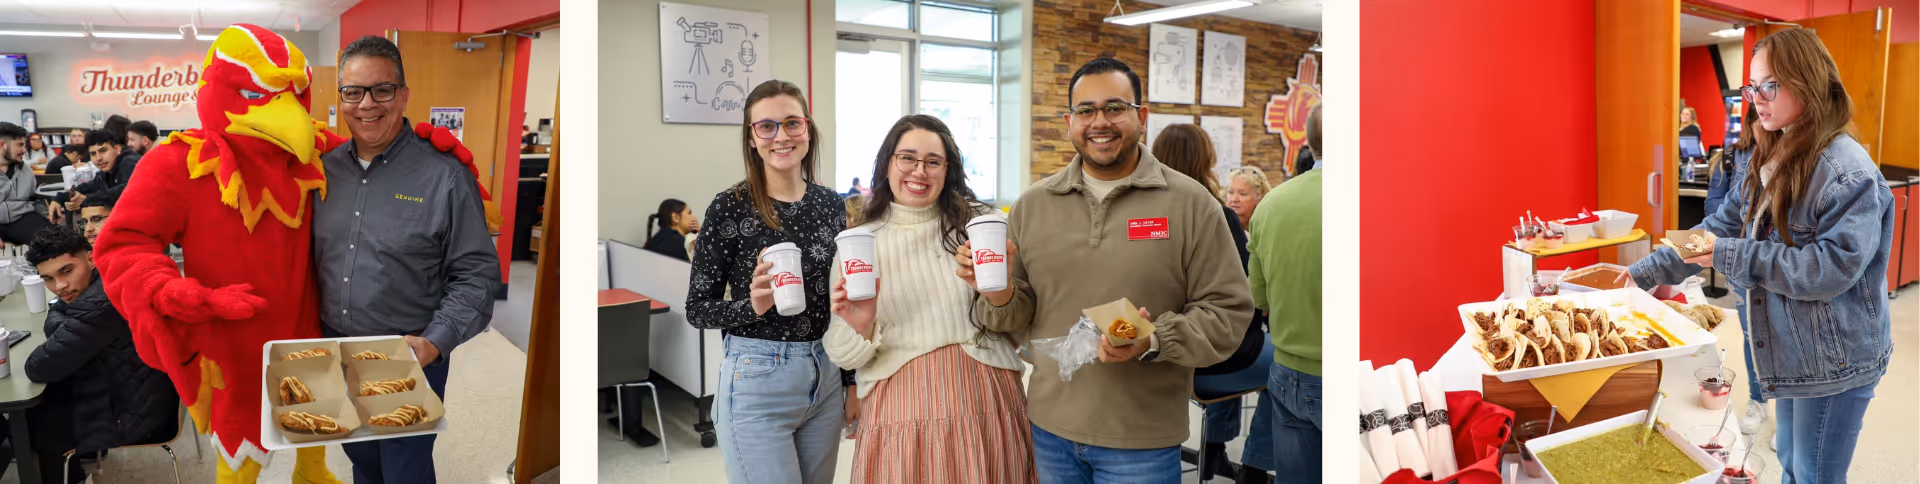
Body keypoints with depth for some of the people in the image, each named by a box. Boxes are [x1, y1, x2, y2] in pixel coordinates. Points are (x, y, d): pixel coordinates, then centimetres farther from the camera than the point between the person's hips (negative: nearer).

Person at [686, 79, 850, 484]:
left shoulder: (830, 203, 5)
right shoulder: (730, 206, -9)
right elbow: (697, 309, -5)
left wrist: (852, 381, 11)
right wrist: (753, 306, -23)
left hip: (826, 375, 5)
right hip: (757, 379, -5)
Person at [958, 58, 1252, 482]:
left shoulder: (1190, 203, -4)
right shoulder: (1034, 204, 6)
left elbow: (1228, 312, -7)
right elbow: (1019, 316, 10)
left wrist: (1154, 340, -21)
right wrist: (1000, 292, -12)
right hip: (1049, 430, 3)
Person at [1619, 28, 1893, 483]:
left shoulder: (1849, 171, -20)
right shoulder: (1771, 162, 6)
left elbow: (1833, 267, -26)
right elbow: (1721, 227, 9)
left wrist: (1735, 256, -24)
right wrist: (1648, 271, 3)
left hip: (1835, 362, -8)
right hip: (1790, 351, 8)